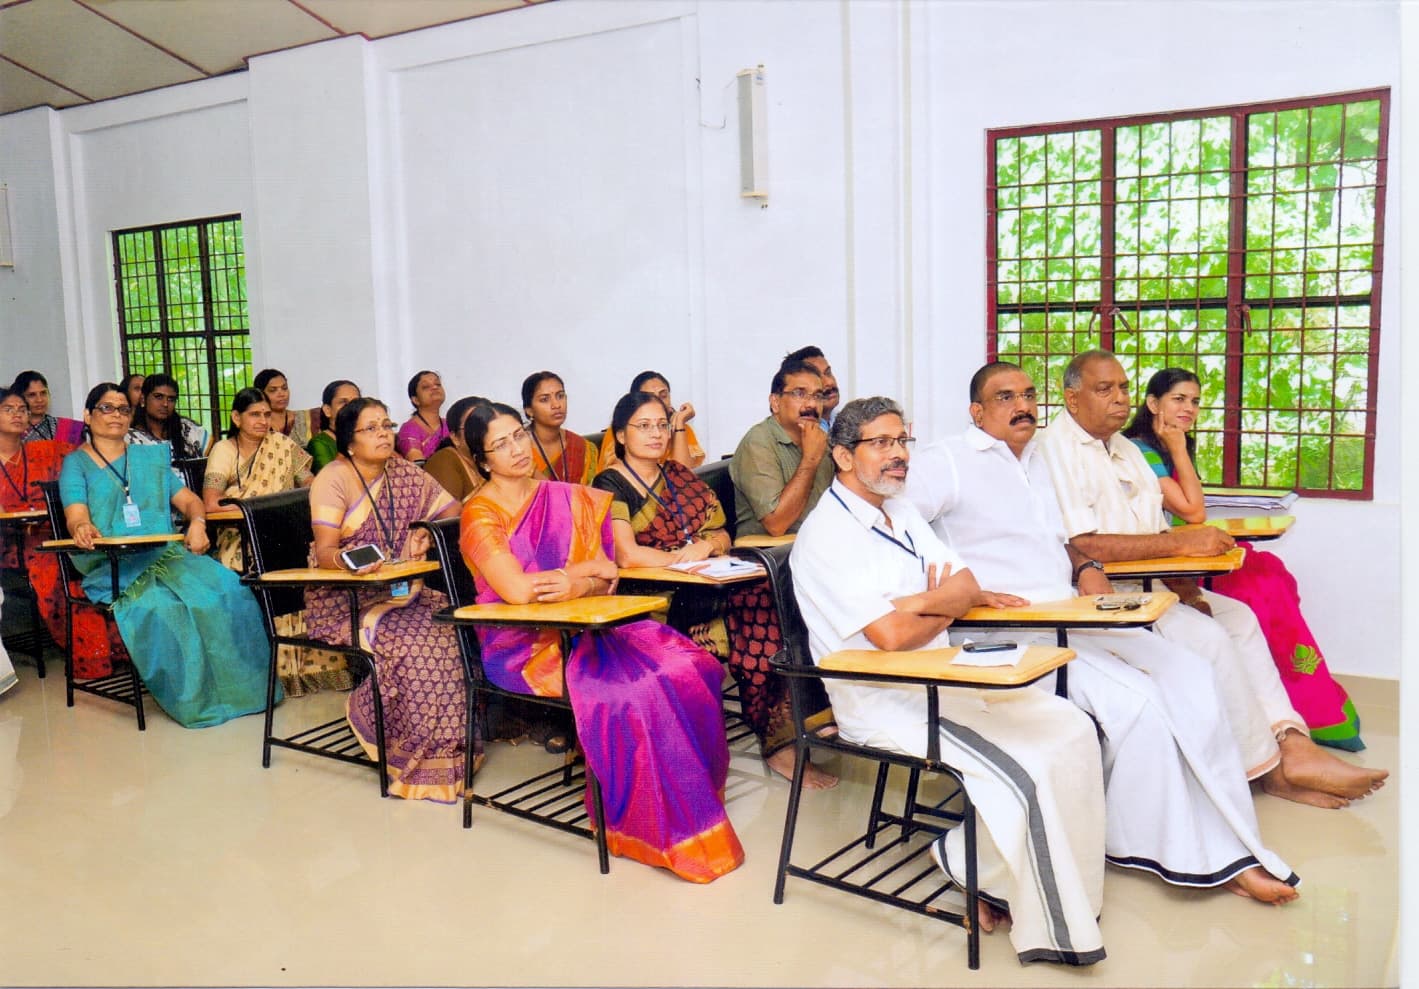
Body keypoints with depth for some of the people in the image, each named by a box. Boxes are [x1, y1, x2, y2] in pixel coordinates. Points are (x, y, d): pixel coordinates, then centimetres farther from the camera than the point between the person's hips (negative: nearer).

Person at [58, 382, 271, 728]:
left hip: (167, 554, 3)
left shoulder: (151, 457, 25)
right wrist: (82, 528, -29)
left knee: (225, 589, -26)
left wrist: (197, 522, -7)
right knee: (159, 605, -34)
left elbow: (188, 499, 17)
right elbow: (76, 516, -3)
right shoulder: (76, 463, 13)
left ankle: (240, 685, -21)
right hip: (112, 565, -3)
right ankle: (193, 698, -24)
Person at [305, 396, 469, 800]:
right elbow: (325, 551, -17)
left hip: (399, 589, 5)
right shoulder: (333, 479, -7)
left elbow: (455, 514, 5)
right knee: (413, 639, -30)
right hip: (344, 599, -5)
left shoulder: (406, 474, 8)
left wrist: (428, 534, -15)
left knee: (455, 626, -22)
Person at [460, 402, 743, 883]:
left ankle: (694, 796, -6)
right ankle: (662, 827, -12)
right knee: (633, 689, -28)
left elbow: (606, 580, 6)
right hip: (524, 645, -5)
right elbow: (518, 590, -20)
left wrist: (577, 586, -17)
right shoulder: (480, 515, -6)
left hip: (584, 626, 5)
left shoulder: (570, 499, 10)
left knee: (691, 667, -18)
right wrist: (587, 569, -8)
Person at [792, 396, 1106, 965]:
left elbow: (969, 590, 5)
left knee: (1072, 730, -4)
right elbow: (891, 636, -24)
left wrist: (914, 603, -16)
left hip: (944, 677, 9)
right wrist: (943, 613, -3)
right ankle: (972, 868, 4)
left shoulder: (903, 512, 13)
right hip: (883, 700, -9)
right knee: (1025, 769, -22)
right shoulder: (828, 533, -15)